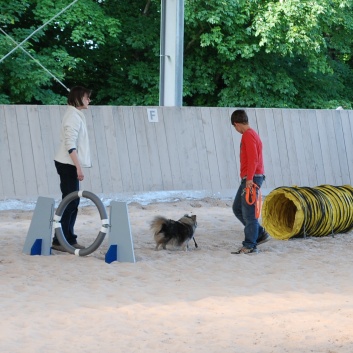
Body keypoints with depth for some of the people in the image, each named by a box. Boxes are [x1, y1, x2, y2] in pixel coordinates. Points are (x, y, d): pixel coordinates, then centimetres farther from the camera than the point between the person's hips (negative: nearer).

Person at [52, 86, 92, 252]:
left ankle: (69, 239, 14)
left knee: (73, 202, 11)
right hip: (68, 164, -10)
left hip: (69, 164, 10)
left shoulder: (75, 115, 15)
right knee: (70, 202, -8)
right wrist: (78, 167, -24)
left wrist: (78, 166, 18)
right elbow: (70, 145, -23)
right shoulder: (74, 116, -16)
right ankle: (59, 241, -5)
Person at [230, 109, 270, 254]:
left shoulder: (248, 135, -12)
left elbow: (253, 158, -21)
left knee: (248, 212, -7)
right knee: (237, 208, 15)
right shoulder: (251, 134, 19)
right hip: (248, 179, 10)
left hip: (251, 178, -10)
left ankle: (250, 246, -4)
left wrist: (250, 178, -24)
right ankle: (260, 234, 18)